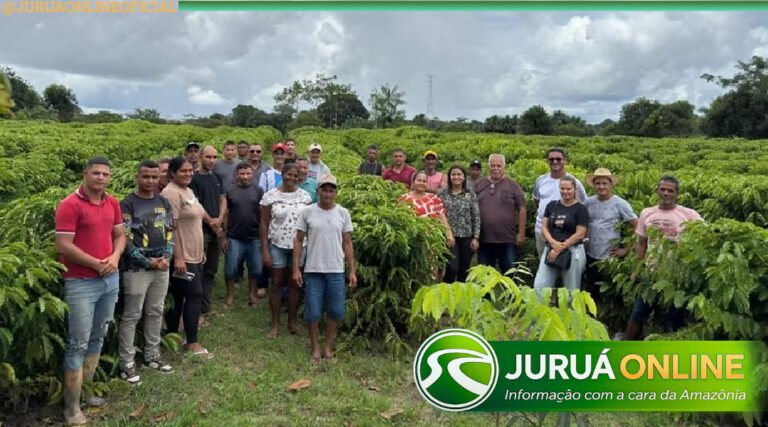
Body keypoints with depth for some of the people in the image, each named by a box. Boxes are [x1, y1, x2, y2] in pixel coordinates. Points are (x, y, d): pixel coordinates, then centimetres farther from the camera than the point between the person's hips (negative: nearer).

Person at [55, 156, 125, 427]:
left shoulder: (113, 203, 8)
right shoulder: (70, 205, -13)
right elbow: (63, 245, -17)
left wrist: (114, 257, -6)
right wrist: (96, 263, -15)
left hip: (111, 280, 7)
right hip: (81, 283, -7)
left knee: (97, 339, 14)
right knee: (78, 344, -3)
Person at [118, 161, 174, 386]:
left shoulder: (164, 203, 10)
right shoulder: (127, 204, -8)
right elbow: (125, 240, -13)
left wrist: (166, 257, -6)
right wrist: (148, 262, -16)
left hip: (162, 267, 6)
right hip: (136, 269, -6)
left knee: (156, 313, 14)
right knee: (131, 316, 0)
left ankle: (152, 356, 27)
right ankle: (127, 362, 9)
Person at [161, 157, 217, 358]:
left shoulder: (188, 191, 14)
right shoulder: (171, 193, -16)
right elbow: (170, 228, -21)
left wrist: (201, 251, 26)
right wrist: (178, 258, -24)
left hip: (194, 255, 9)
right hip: (182, 257, -9)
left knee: (178, 297, 14)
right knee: (194, 295, -7)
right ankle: (192, 343, 0)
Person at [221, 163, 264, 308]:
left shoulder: (258, 191, 2)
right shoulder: (230, 191, 1)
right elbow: (225, 215, 3)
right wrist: (223, 237, 0)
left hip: (254, 238, 1)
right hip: (234, 238, 0)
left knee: (256, 268, 7)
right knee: (231, 269, 4)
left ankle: (253, 294, 23)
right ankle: (230, 295, 19)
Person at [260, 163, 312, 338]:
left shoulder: (304, 195, 2)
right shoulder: (270, 195, -5)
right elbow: (264, 224, -4)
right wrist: (265, 250, -9)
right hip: (277, 246, -2)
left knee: (294, 284, 10)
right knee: (277, 284, 6)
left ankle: (292, 321, 22)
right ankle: (275, 324, 17)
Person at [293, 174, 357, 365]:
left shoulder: (343, 213, 2)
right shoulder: (308, 212, -2)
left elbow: (347, 243, 6)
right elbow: (298, 241, 2)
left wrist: (353, 271, 2)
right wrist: (296, 268, -4)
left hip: (336, 271, 1)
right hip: (313, 270, -1)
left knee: (335, 311, 7)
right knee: (313, 312, 5)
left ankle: (328, 346, 25)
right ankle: (316, 349, 21)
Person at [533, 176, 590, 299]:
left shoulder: (581, 209, -4)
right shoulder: (551, 205, 9)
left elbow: (580, 234, -10)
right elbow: (544, 227, 6)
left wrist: (560, 248, -14)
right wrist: (553, 243, -13)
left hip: (573, 252, -4)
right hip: (550, 250, 4)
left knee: (571, 290, 6)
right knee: (539, 286, -3)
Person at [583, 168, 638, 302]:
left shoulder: (620, 204, -10)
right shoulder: (588, 202, 1)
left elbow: (638, 227, -10)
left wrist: (626, 249, -11)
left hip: (610, 257, -4)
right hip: (590, 256, 4)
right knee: (590, 291, 16)